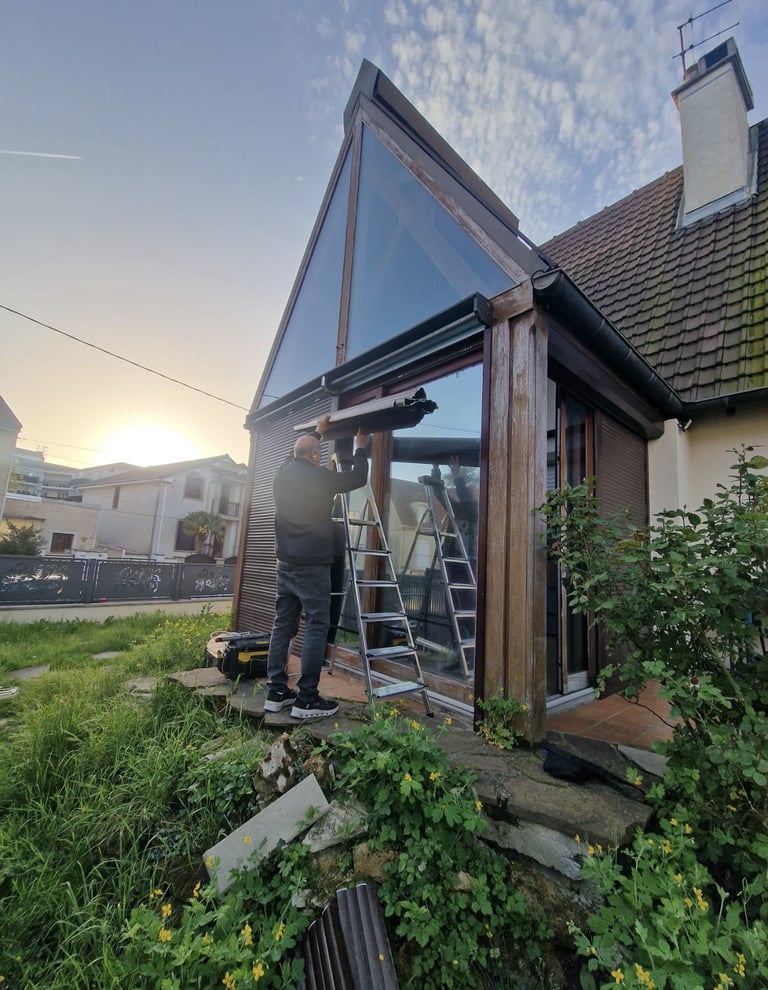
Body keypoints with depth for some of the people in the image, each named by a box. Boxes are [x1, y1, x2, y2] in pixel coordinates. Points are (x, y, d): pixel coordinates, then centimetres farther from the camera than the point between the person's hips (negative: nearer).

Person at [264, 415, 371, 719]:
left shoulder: (283, 474, 9)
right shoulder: (319, 477, -11)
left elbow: (297, 455, 32)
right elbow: (358, 478, 0)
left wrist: (317, 432, 42)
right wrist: (360, 448, 17)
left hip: (286, 563, 8)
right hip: (312, 565, -7)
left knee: (283, 625, 10)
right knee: (317, 627, -3)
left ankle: (276, 693, 17)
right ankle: (306, 700, 0)